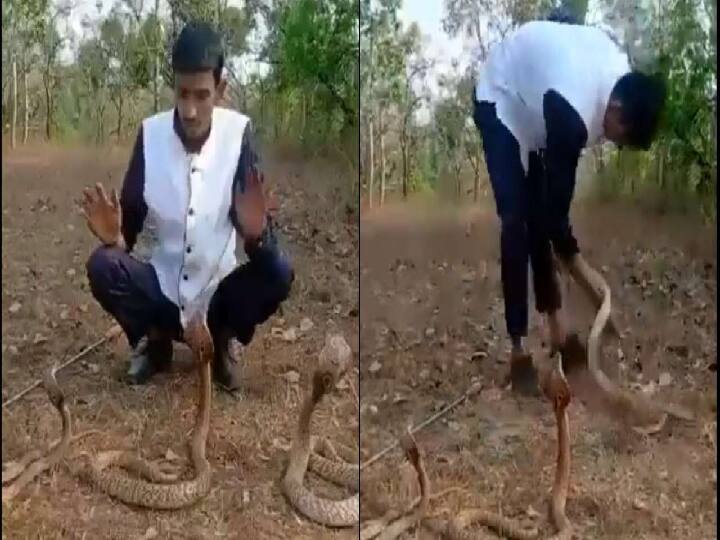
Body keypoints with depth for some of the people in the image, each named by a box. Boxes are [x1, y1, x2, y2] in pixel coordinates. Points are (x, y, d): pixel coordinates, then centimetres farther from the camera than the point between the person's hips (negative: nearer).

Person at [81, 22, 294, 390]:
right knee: (101, 267, -24)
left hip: (217, 291, -1)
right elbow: (131, 224, -6)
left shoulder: (238, 133, -14)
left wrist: (256, 233, -40)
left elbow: (260, 244, -16)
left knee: (278, 272, -27)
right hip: (163, 287, 1)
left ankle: (220, 340, 2)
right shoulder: (150, 134, -11)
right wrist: (114, 236, -30)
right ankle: (155, 340, 5)